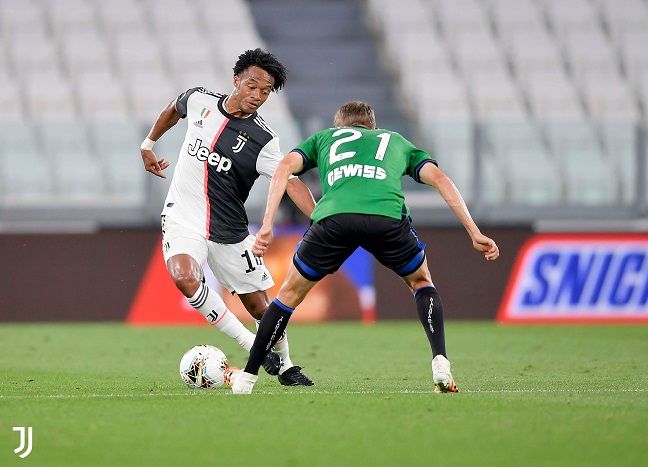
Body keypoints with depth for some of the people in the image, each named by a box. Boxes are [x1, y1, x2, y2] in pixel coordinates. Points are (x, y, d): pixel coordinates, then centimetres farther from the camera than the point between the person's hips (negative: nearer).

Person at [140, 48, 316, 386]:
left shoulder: (262, 140, -12)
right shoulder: (199, 100, -3)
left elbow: (291, 183, -22)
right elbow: (172, 111, 21)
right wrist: (147, 145, 28)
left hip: (229, 231, 0)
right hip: (183, 219, 1)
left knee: (260, 307, 5)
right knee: (184, 278, -30)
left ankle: (285, 366, 33)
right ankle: (249, 344, -17)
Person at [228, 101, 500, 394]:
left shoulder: (324, 137, 37)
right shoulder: (397, 141, 38)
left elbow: (284, 168, 19)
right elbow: (440, 180, 24)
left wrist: (266, 226, 12)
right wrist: (474, 233, 20)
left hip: (333, 216, 0)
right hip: (389, 217, 1)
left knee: (291, 293, 21)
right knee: (421, 282, 28)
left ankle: (247, 377, 22)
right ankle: (440, 364, 9)